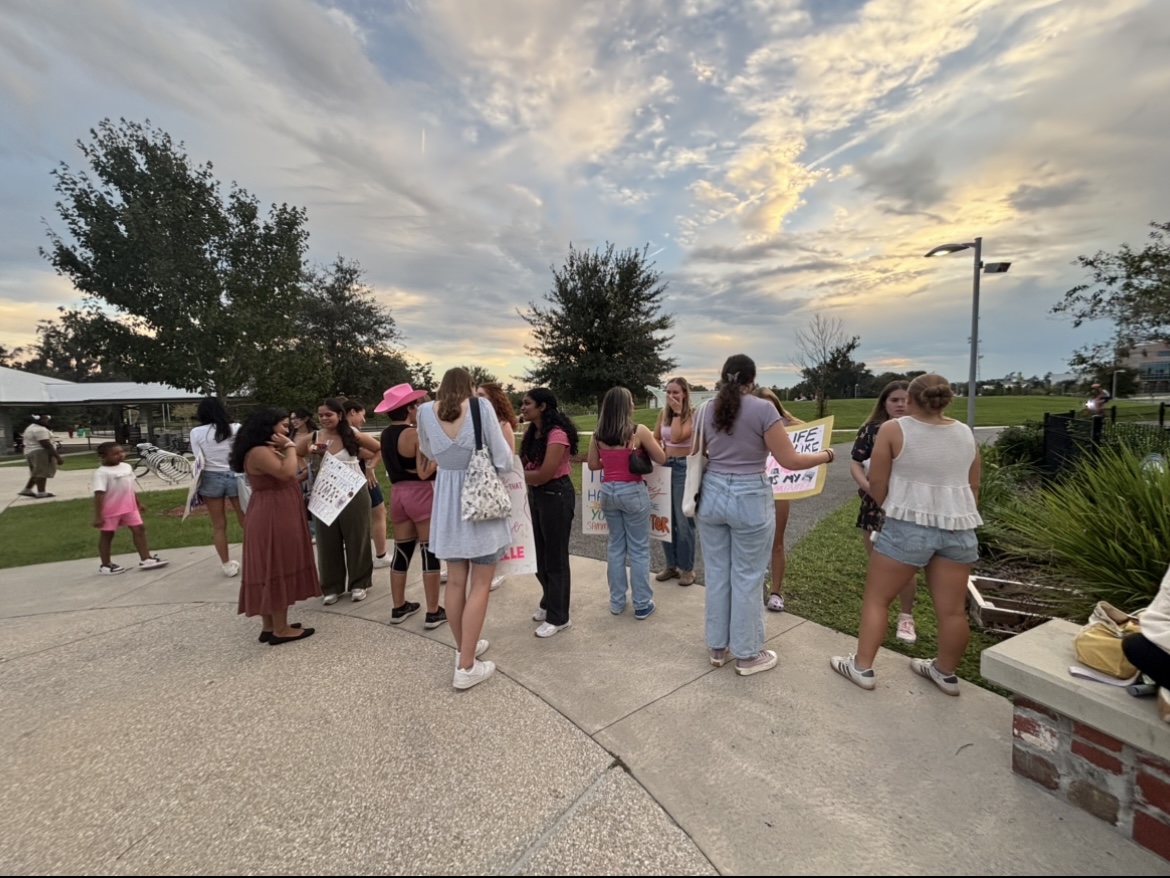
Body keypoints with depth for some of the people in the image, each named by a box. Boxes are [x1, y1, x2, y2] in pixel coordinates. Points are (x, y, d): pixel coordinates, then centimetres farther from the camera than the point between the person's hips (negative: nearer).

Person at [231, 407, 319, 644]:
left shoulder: (267, 451, 15)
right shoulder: (259, 452, -18)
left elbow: (289, 473, 19)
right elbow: (287, 472, -30)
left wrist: (287, 448, 8)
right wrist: (289, 446, -16)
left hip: (276, 516, 11)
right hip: (273, 518, -11)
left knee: (272, 570, 14)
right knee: (278, 570, -4)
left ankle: (269, 626, 22)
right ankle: (280, 629, 5)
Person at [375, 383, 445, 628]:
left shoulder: (386, 434, 9)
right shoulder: (416, 433, -15)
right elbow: (424, 472, -19)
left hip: (398, 493, 8)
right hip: (421, 494, -8)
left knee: (401, 552, 15)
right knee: (430, 552, 0)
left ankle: (399, 608, 25)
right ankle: (433, 612, 6)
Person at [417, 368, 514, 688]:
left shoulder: (426, 411, -1)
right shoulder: (481, 406, -12)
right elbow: (503, 462, -12)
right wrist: (508, 449, 9)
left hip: (447, 502, 4)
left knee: (456, 582, 15)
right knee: (480, 585, 4)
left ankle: (464, 648, 33)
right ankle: (466, 667, 9)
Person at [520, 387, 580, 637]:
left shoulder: (557, 434, -21)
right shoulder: (530, 432, 6)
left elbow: (544, 474, -23)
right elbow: (524, 464, 3)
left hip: (556, 496, -8)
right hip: (536, 494, 9)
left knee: (555, 557, 3)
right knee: (540, 554, 19)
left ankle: (559, 617, 19)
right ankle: (549, 603, 39)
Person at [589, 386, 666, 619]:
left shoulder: (597, 435, 0)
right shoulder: (639, 431, -12)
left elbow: (593, 465, 8)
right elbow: (661, 459, -3)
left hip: (608, 491, 4)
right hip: (632, 492, -4)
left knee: (615, 546, 16)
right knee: (639, 549, 7)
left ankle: (616, 602, 24)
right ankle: (642, 604, 17)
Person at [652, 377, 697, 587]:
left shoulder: (692, 416, -9)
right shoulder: (663, 414, 7)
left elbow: (677, 437, -22)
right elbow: (655, 440, 13)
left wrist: (677, 413, -16)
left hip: (684, 468, -5)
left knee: (683, 520, 1)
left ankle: (687, 568, 16)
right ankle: (671, 565, 24)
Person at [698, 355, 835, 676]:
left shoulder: (706, 411, 4)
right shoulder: (762, 408, -11)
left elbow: (694, 455, 14)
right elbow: (790, 460, -12)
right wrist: (825, 454, 6)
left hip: (712, 495, 5)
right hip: (750, 499, -4)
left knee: (716, 574, 14)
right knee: (747, 578, 8)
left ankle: (718, 648, 28)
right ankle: (747, 655, 23)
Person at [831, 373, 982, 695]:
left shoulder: (893, 429, -7)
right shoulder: (966, 433, 9)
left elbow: (877, 482, -5)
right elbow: (973, 485, 16)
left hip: (909, 525, -5)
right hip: (959, 527, 6)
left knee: (876, 597, 6)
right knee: (952, 608, 12)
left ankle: (862, 667, 12)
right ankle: (947, 673, 28)